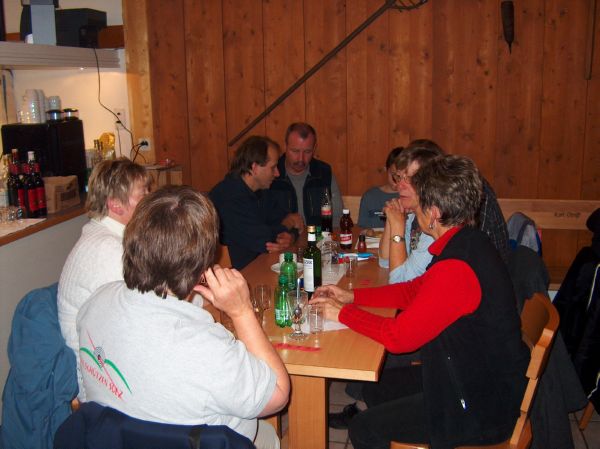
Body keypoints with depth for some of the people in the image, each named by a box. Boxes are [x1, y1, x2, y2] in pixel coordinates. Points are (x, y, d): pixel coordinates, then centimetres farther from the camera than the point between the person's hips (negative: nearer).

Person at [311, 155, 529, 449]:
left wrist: (343, 313, -9)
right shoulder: (468, 243, 0)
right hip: (474, 375, 9)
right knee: (375, 390, 20)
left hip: (480, 407, -9)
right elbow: (414, 290, 11)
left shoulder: (455, 269, -32)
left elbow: (399, 337, -24)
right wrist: (351, 297, 7)